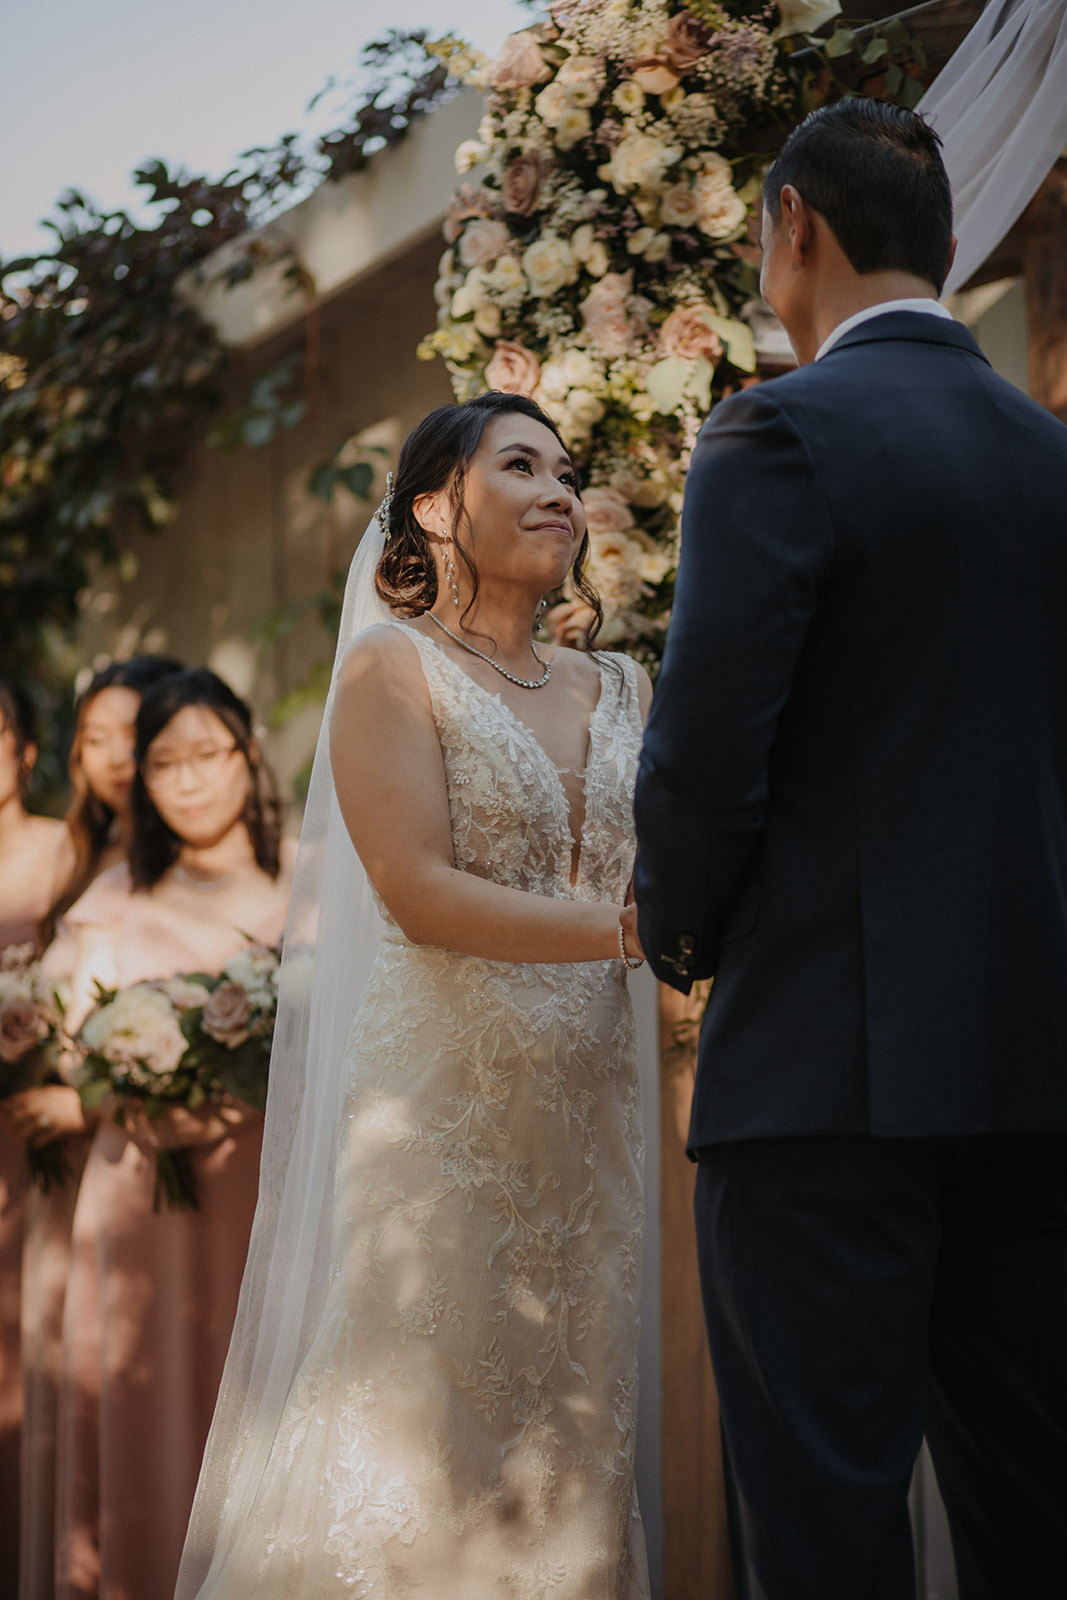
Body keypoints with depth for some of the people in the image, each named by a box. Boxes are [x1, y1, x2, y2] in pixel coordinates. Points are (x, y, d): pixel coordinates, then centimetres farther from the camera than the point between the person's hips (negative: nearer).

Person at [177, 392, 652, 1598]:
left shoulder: (614, 691, 16)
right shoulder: (393, 668, 0)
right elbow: (418, 893, -12)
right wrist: (626, 928, -19)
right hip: (443, 1103, -5)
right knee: (421, 1443, -6)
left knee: (567, 1443, 5)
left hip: (586, 1110, 5)